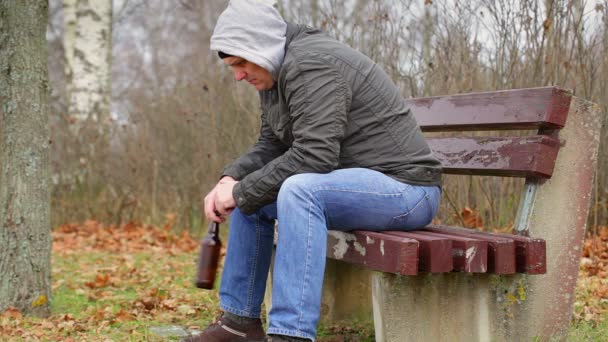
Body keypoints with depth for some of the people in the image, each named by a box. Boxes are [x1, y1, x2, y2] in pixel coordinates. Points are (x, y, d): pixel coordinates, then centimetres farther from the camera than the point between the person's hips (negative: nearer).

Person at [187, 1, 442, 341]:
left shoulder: (311, 64, -20)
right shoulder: (276, 73, 10)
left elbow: (313, 155, -28)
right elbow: (270, 148, 12)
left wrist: (241, 192, -20)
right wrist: (231, 180, -5)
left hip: (405, 186, -10)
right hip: (355, 183, 10)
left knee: (298, 191, -34)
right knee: (251, 196, 11)